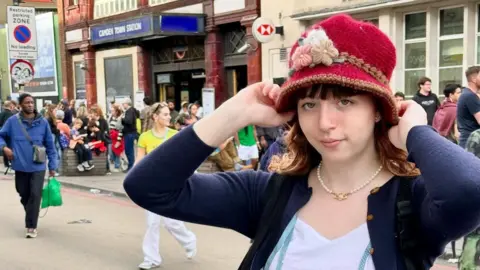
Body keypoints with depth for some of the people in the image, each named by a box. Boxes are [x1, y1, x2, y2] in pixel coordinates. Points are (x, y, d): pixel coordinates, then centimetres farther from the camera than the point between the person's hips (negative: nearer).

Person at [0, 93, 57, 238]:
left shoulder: (43, 122, -3)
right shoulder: (12, 121, -4)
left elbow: (50, 145, 3)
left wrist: (52, 166, 3)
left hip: (38, 166, -1)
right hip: (21, 166, 1)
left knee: (35, 196, -7)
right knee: (24, 195, 14)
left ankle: (31, 226, 0)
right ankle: (31, 220, 36)